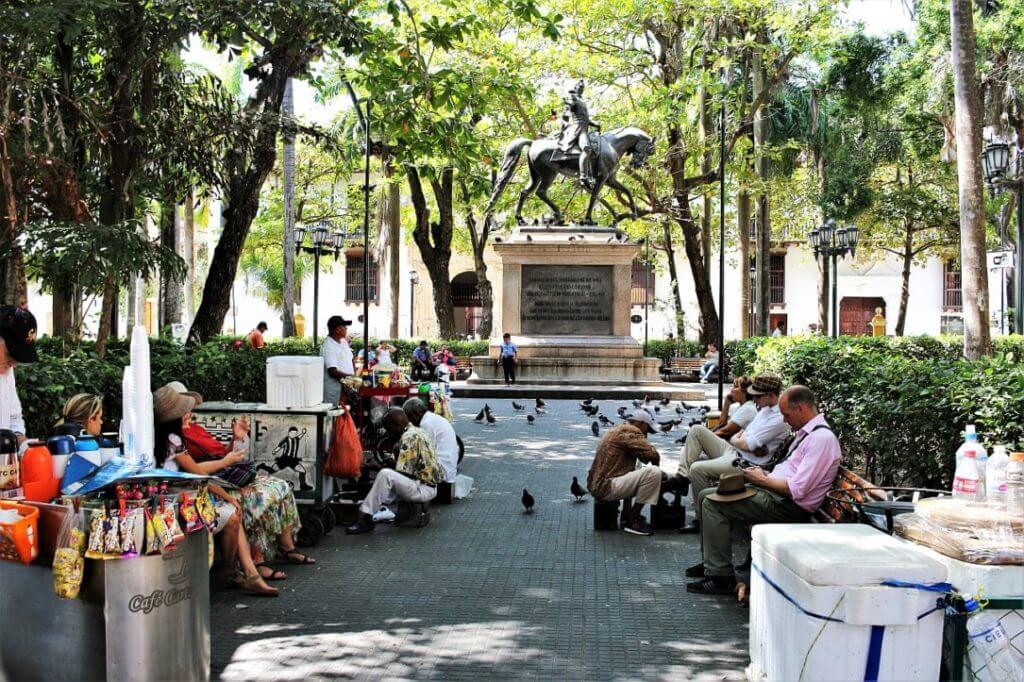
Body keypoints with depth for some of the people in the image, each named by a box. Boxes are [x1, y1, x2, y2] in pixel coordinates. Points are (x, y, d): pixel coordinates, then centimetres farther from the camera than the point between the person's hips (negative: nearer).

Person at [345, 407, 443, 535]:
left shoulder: (408, 438, -16)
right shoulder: (416, 431, 15)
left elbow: (402, 471, -19)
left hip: (423, 489, -11)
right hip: (429, 483, 11)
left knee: (385, 475, -25)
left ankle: (365, 518, -20)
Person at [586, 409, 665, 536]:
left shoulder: (618, 430, 21)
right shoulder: (630, 431, -10)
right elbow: (652, 455, -17)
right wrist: (656, 466, 3)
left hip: (596, 485, 11)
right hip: (605, 487, -11)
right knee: (653, 473, -20)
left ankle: (626, 515, 22)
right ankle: (632, 521, -11)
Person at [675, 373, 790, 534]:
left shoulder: (779, 419, -21)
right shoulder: (766, 408, 9)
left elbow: (746, 445, -21)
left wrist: (734, 439, -1)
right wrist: (739, 437, 1)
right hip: (733, 450, 10)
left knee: (697, 469, -24)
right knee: (697, 430, 4)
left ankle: (702, 519, -10)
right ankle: (682, 474, 1)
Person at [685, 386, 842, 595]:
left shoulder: (822, 438, -18)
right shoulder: (806, 432, 15)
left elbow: (797, 489, -23)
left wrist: (762, 479, -11)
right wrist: (765, 474, 7)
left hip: (788, 506, -11)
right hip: (775, 492, 11)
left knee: (713, 503, -17)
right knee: (706, 495, 10)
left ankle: (721, 577, -11)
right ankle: (712, 562, 19)